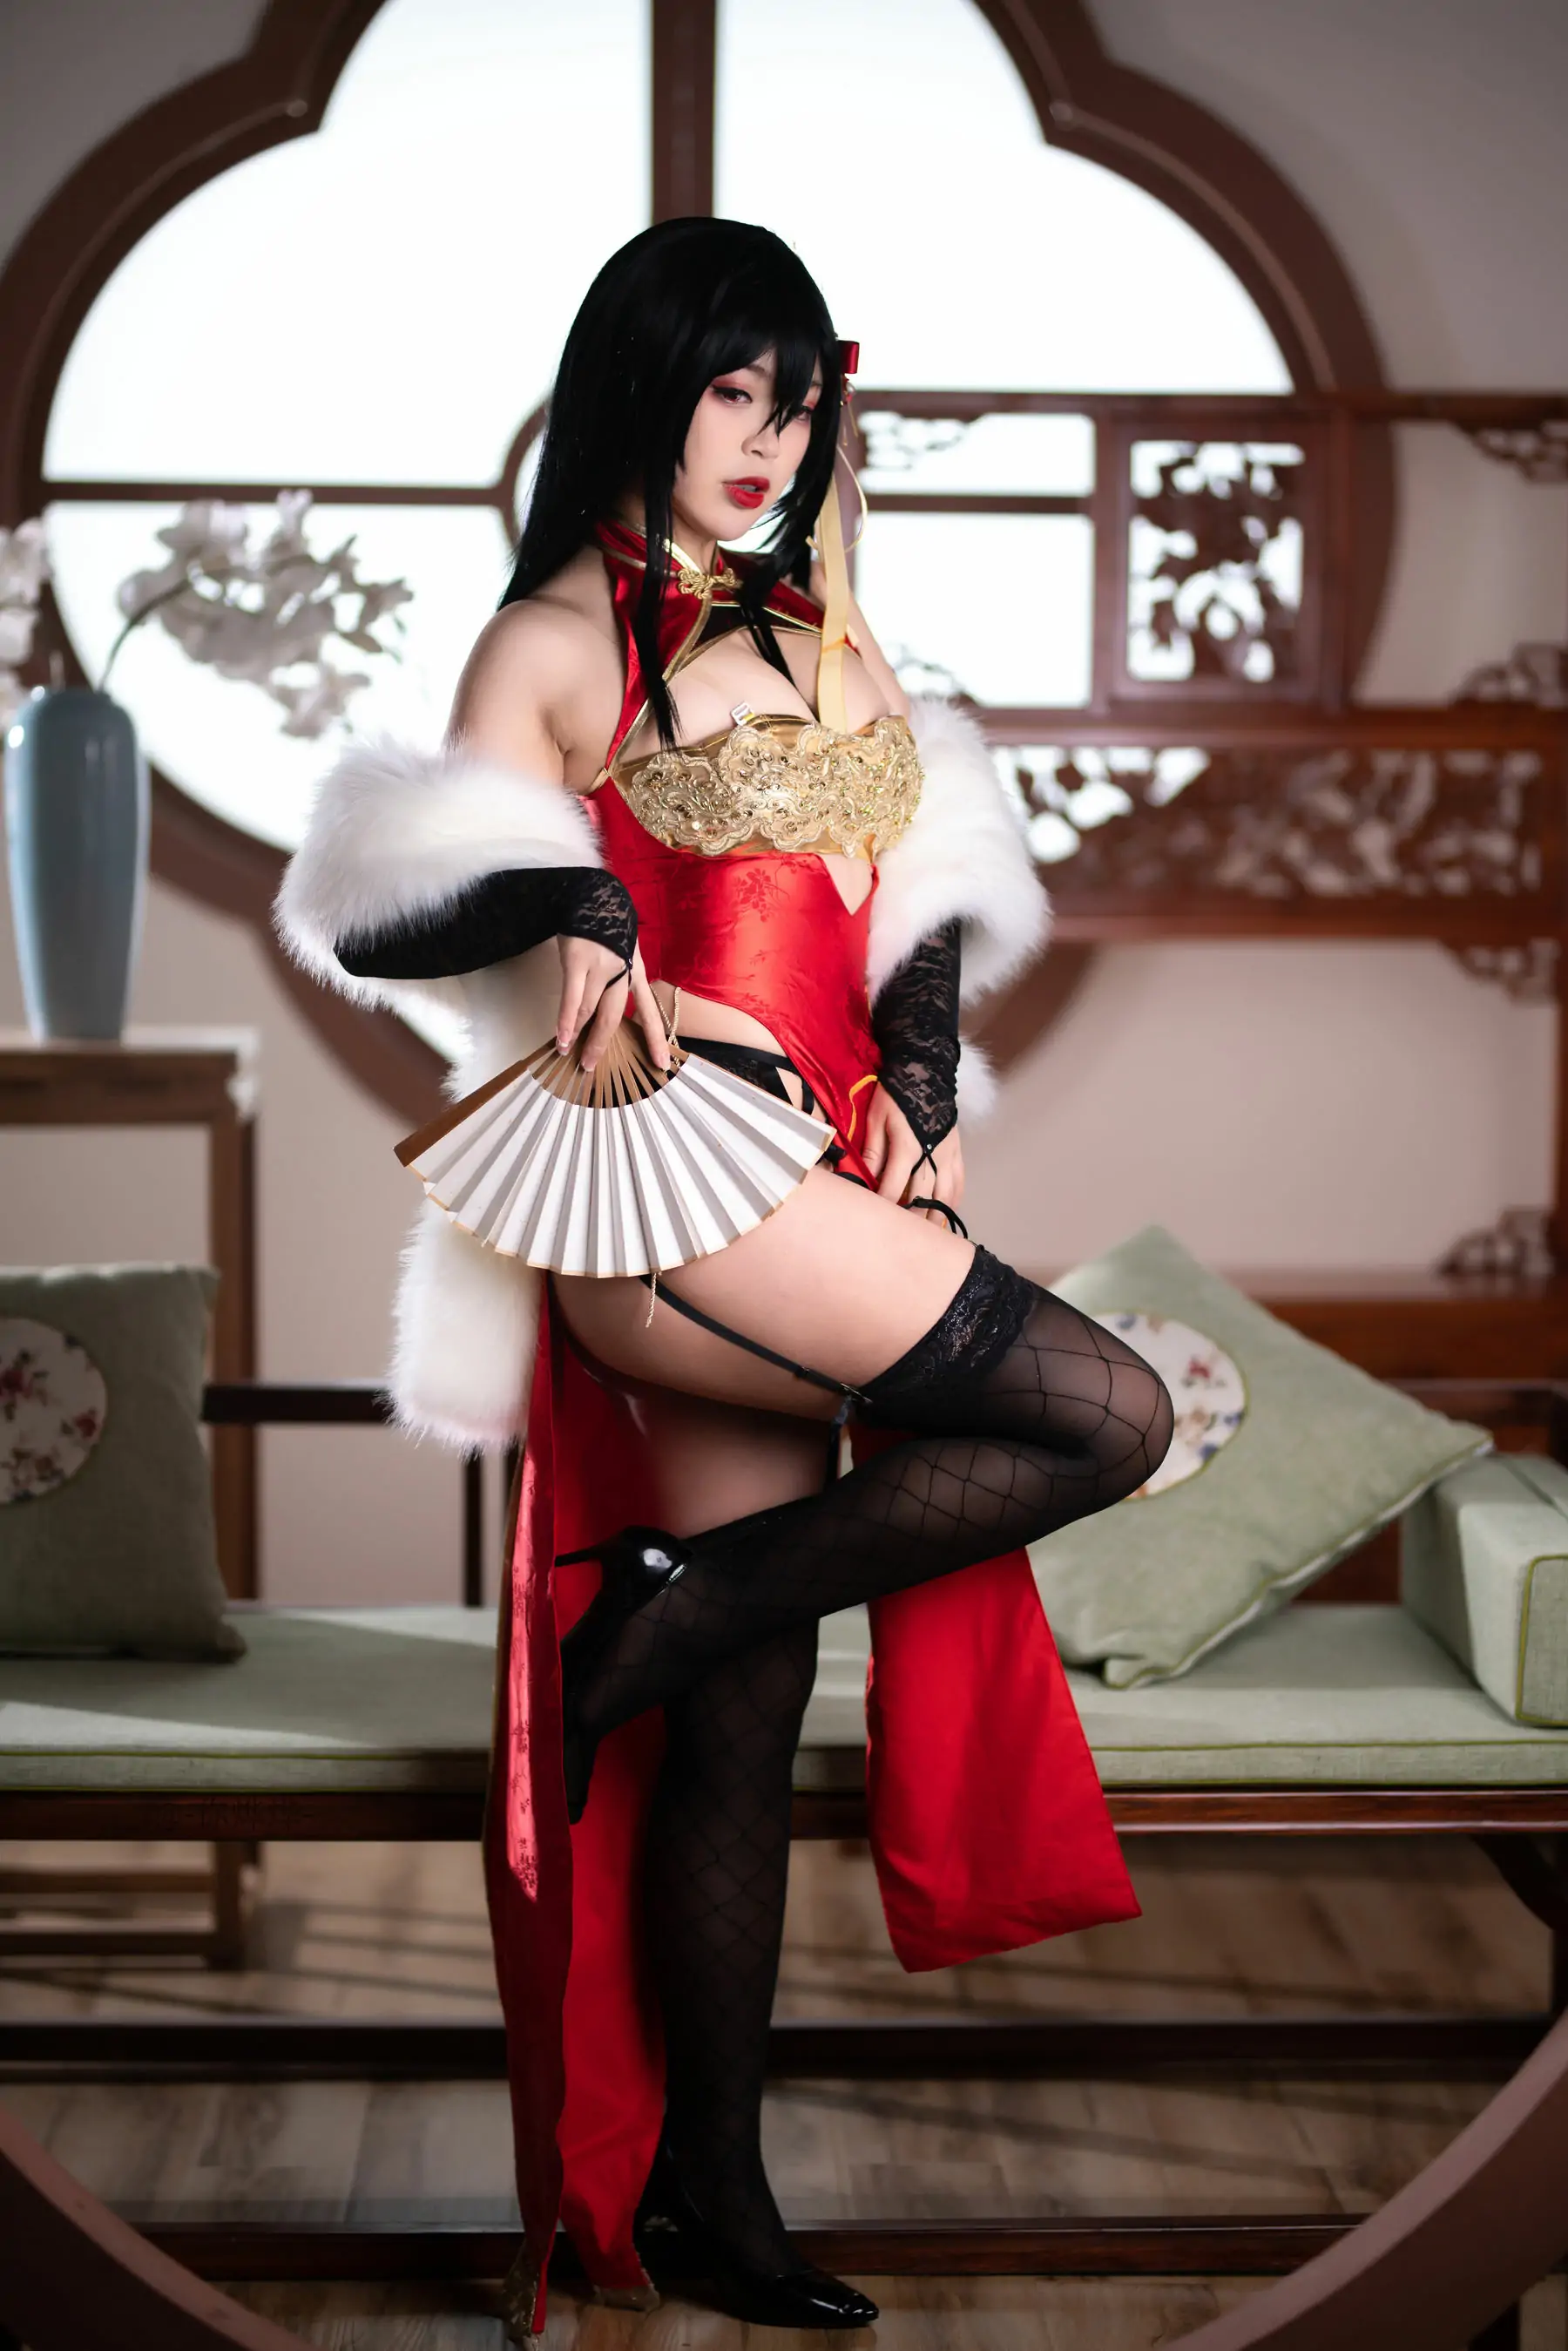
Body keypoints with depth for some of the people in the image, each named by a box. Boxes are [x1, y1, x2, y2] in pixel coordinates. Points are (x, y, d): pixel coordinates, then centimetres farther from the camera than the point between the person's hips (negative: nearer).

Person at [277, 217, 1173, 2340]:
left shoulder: (829, 645, 20)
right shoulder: (554, 645, 2)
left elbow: (922, 906, 19)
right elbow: (386, 913, -2)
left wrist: (918, 1090, 2)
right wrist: (573, 900, -21)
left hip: (817, 1195, 6)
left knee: (745, 1720, 6)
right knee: (1108, 1416, -17)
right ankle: (674, 1610, -5)